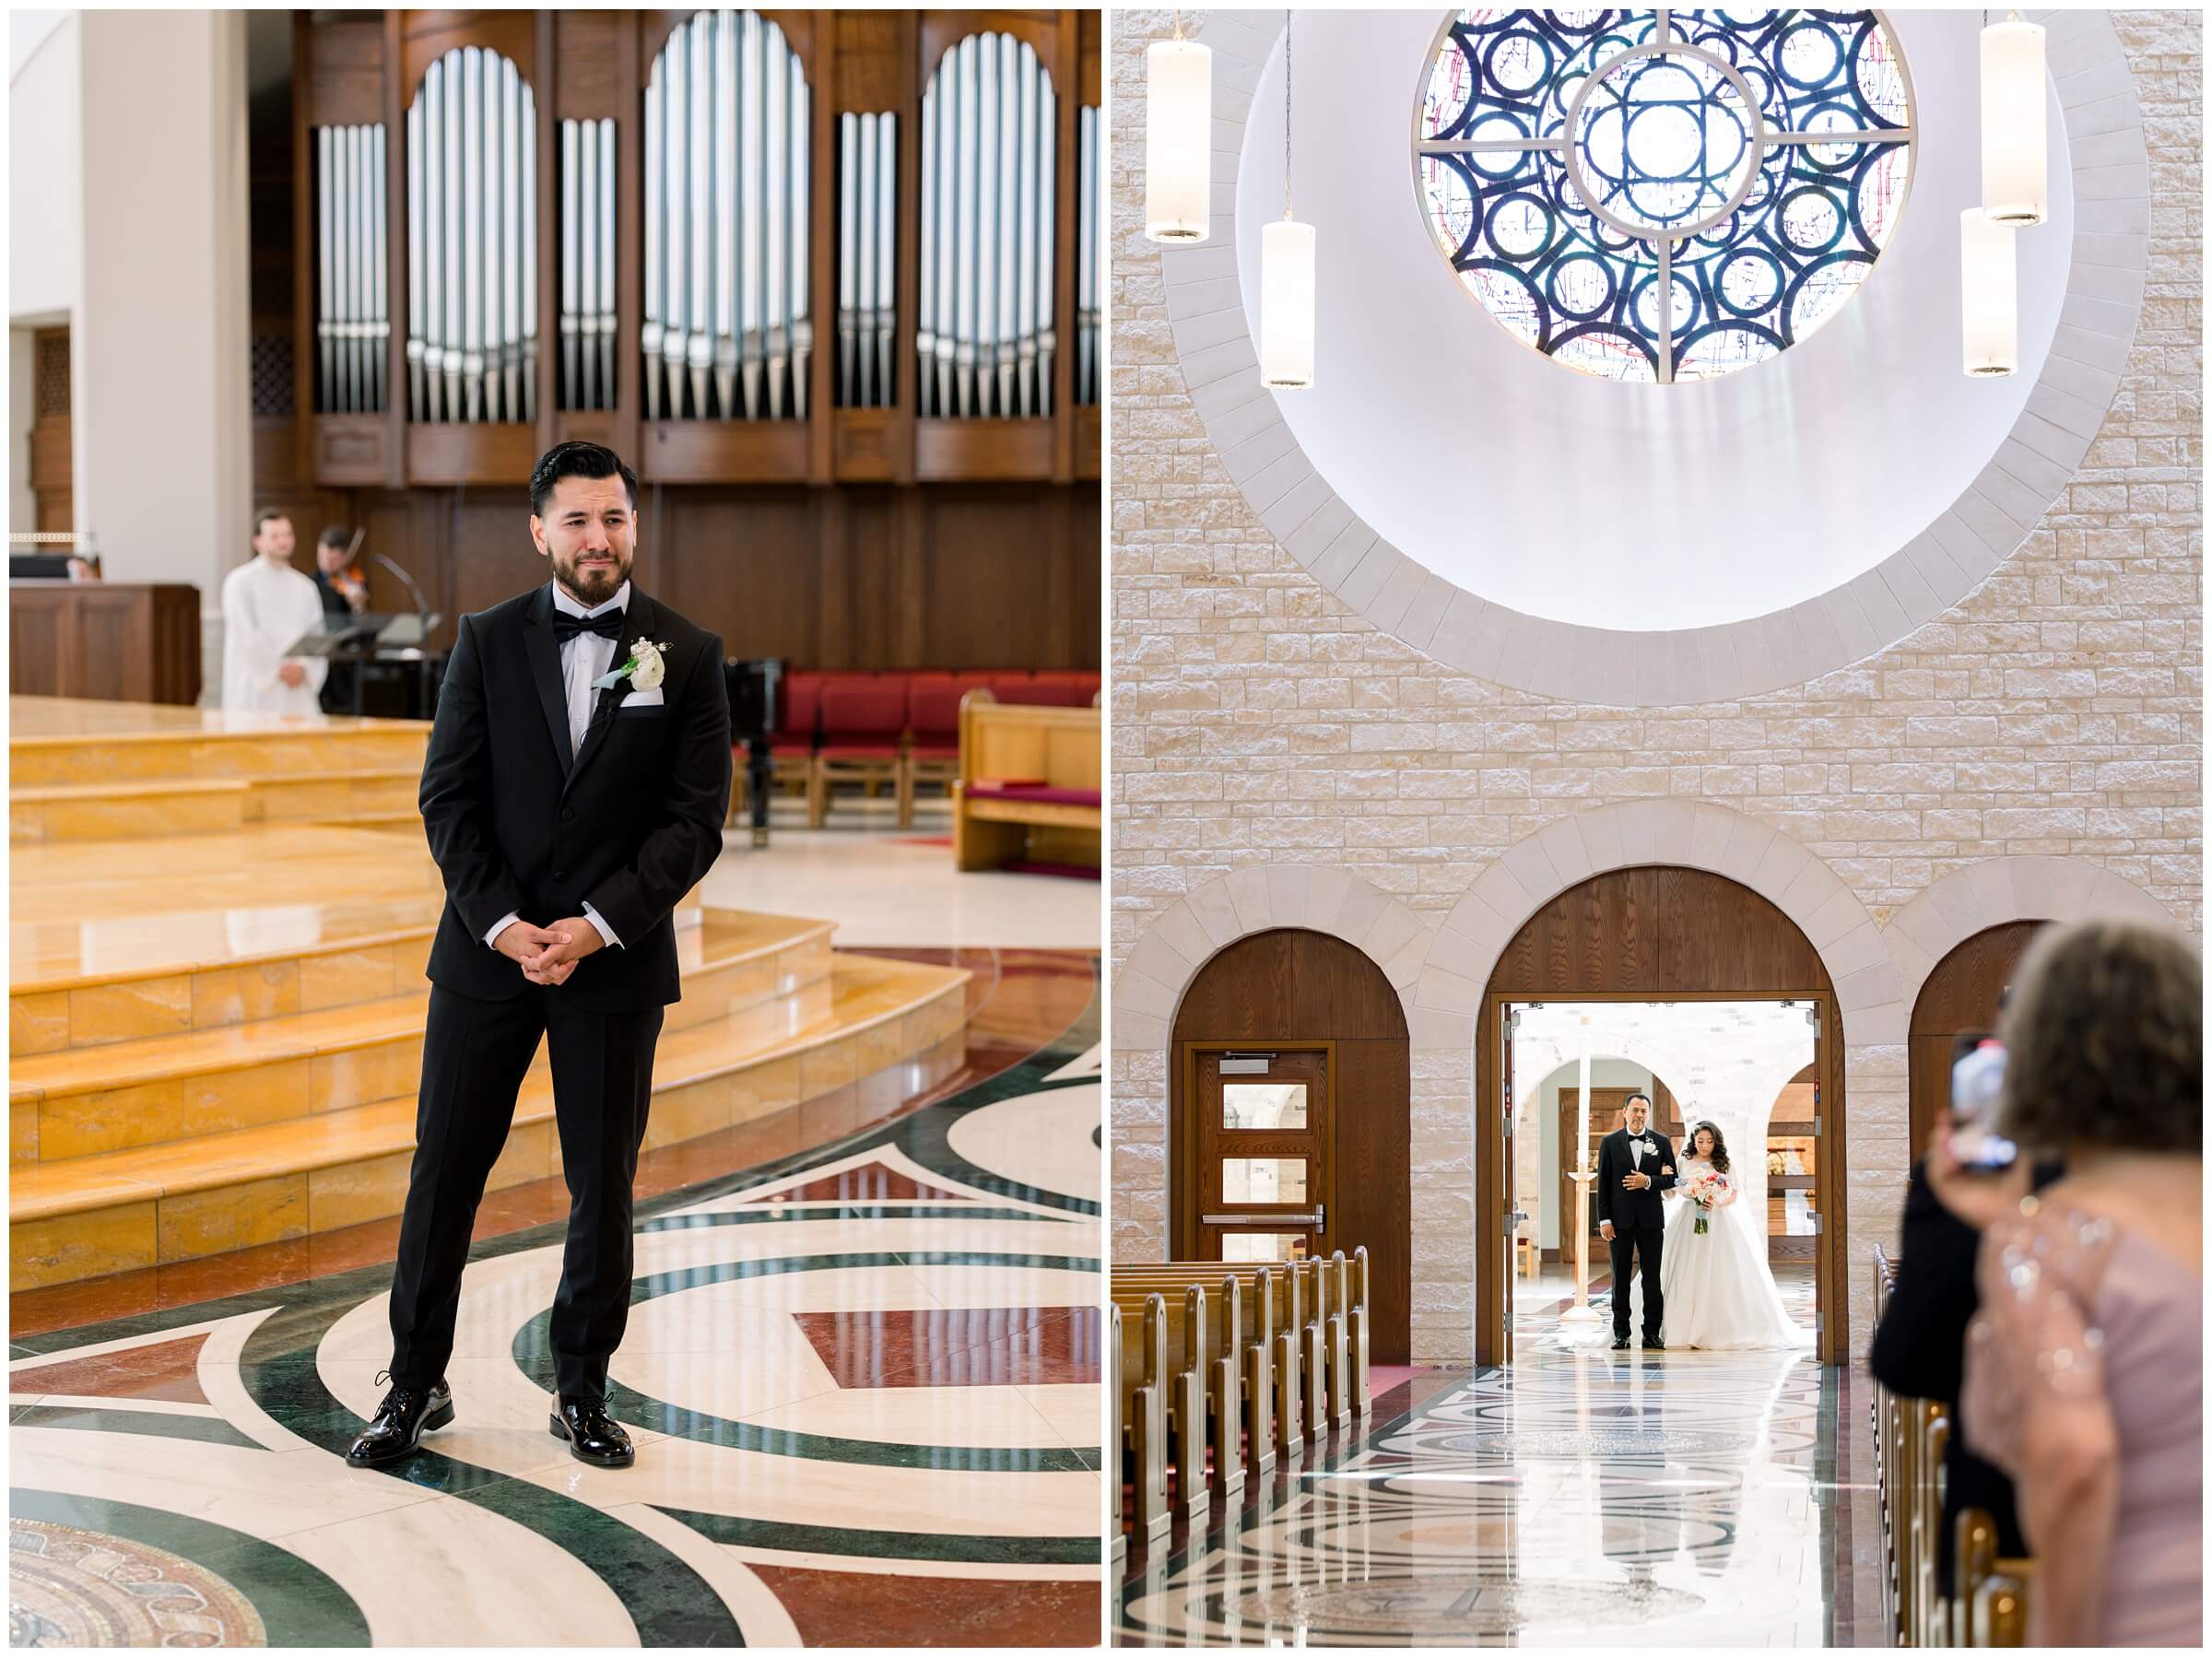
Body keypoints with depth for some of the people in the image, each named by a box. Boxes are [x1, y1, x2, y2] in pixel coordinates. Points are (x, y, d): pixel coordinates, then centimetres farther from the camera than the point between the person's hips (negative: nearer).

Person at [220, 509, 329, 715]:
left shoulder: (305, 587, 14)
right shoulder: (240, 582, 0)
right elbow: (247, 636, -9)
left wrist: (303, 669, -8)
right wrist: (279, 669, -9)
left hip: (297, 694, 4)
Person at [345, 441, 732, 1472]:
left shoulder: (687, 655, 1)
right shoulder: (488, 641, 4)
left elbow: (696, 818, -4)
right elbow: (447, 797, 1)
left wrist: (595, 926, -13)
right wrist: (501, 924, -11)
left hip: (616, 960, -1)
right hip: (488, 949, 1)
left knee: (603, 1182, 6)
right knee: (444, 1168, 3)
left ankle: (583, 1394, 18)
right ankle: (415, 1387, 14)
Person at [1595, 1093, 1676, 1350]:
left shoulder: (1661, 1142, 6)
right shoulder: (1610, 1142, 3)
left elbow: (1671, 1179, 6)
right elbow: (1603, 1184, 1)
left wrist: (1648, 1181, -14)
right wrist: (1604, 1220, -6)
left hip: (1651, 1219, 1)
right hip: (1620, 1220, 0)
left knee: (1652, 1278, 2)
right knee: (1620, 1278, 4)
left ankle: (1652, 1333, 7)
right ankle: (1621, 1333, 8)